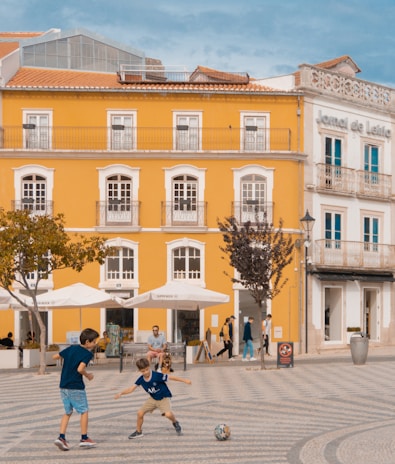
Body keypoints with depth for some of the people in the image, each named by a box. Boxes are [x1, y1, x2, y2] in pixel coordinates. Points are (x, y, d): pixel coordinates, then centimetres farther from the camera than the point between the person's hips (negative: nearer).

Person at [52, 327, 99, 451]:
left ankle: (61, 437, 2)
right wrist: (88, 375, -6)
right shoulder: (88, 354, -11)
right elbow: (80, 369, -24)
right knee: (84, 411, 9)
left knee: (67, 412, 15)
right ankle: (84, 438, 13)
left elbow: (55, 356, 14)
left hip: (63, 386, 7)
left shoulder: (71, 348, 9)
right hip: (76, 387, -7)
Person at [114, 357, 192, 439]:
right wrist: (121, 393, -24)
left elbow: (170, 377, -24)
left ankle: (175, 423, 8)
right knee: (140, 413, -3)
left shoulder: (157, 375, -28)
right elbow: (131, 389, -9)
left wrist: (185, 380, -23)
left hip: (164, 398, -5)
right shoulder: (141, 380, -12)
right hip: (153, 399, 5)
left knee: (168, 414, -28)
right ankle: (138, 432, 19)